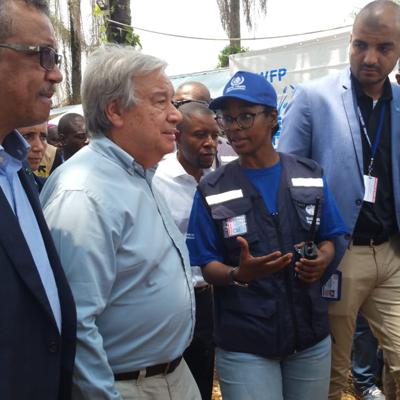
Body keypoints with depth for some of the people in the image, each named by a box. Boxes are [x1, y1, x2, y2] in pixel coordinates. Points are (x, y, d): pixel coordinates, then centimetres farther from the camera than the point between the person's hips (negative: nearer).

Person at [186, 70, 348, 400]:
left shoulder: (311, 176, 2)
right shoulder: (212, 191, -5)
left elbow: (328, 240, 9)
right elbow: (208, 268, -4)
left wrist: (321, 260, -13)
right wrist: (239, 275, -25)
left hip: (311, 336, 3)